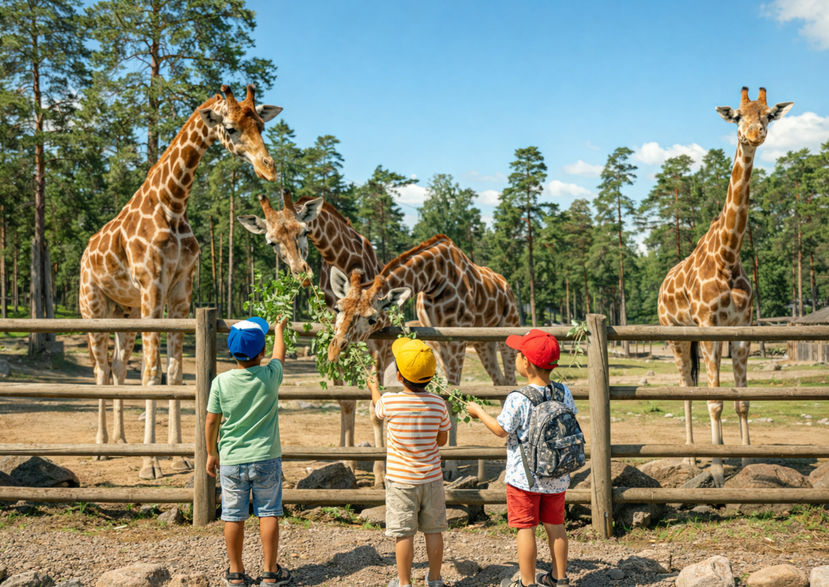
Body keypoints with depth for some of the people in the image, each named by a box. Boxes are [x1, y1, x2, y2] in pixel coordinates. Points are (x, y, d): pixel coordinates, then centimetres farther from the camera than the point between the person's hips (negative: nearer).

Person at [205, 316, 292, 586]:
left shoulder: (221, 382, -10)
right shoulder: (270, 376, -10)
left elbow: (211, 422, -3)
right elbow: (279, 354, 13)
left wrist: (211, 453, 11)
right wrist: (279, 330, 32)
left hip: (231, 460, 1)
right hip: (266, 458, -1)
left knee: (234, 516, 10)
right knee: (268, 514, 9)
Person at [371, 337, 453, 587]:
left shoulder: (389, 402, -16)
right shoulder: (438, 404, -10)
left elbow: (377, 405, 11)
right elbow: (442, 440, 3)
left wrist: (373, 385, 31)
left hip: (400, 480, -2)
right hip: (432, 478, 2)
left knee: (403, 533, 7)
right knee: (433, 530, 14)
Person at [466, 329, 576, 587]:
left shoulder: (517, 400, -22)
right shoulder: (564, 393, -5)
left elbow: (501, 430, -11)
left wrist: (479, 411, 4)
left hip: (524, 476, -5)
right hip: (557, 476, 6)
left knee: (525, 528, 7)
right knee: (555, 525, 18)